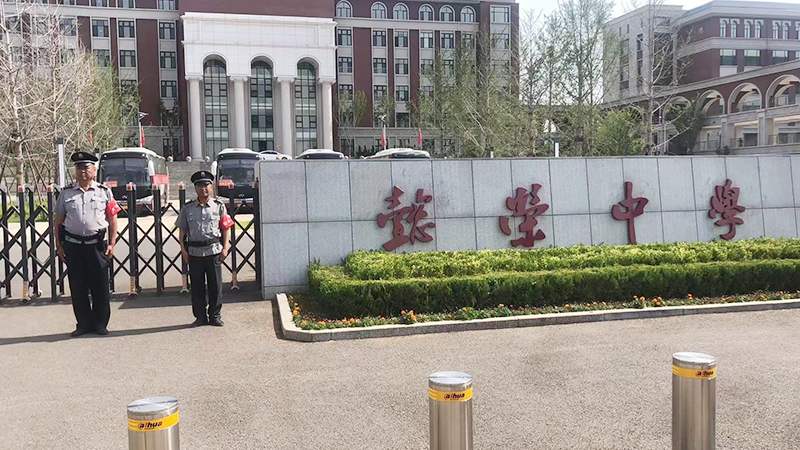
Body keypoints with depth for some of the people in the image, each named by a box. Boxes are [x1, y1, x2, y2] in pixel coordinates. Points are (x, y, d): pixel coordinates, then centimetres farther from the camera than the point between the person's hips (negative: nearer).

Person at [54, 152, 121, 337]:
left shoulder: (104, 192, 4)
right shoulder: (66, 193, 8)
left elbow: (112, 219, 4)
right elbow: (58, 221, 10)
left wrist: (111, 244, -2)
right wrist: (59, 245, 4)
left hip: (97, 245, -2)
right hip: (73, 245, 2)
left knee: (100, 287, 2)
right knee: (77, 287, 6)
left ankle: (100, 323, 14)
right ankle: (84, 323, 17)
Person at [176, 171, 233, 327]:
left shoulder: (219, 206, 4)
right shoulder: (187, 208, 8)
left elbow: (226, 228, 4)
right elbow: (182, 230, 10)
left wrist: (225, 248, -4)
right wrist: (183, 249, 1)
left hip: (214, 251, -1)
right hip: (194, 252, 1)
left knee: (215, 285, 3)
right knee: (197, 285, 6)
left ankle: (215, 316, 14)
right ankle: (200, 317, 17)